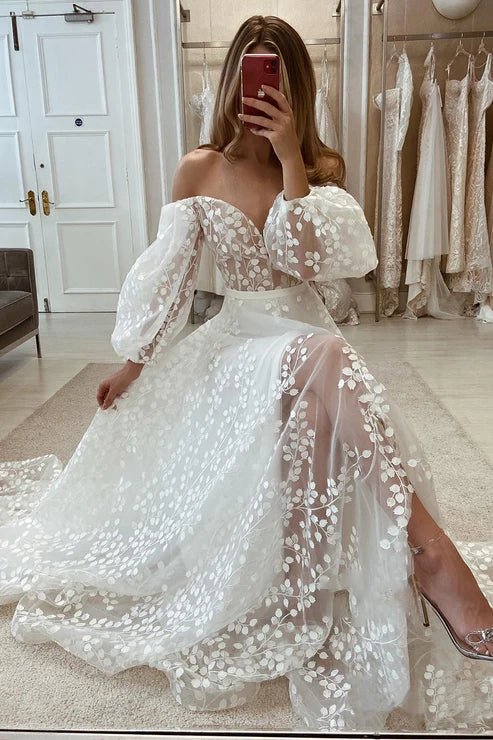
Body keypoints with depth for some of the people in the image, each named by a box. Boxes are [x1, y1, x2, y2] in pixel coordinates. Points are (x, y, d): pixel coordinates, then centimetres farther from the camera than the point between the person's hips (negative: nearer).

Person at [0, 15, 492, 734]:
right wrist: (133, 360, 6)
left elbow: (313, 258, -10)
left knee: (323, 382, -38)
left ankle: (421, 551, -32)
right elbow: (166, 272, 5)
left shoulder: (322, 169, 7)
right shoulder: (199, 171, 4)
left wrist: (290, 161, -14)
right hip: (234, 343, 0)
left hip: (309, 338, 1)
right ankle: (430, 551, -35)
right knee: (325, 365, -36)